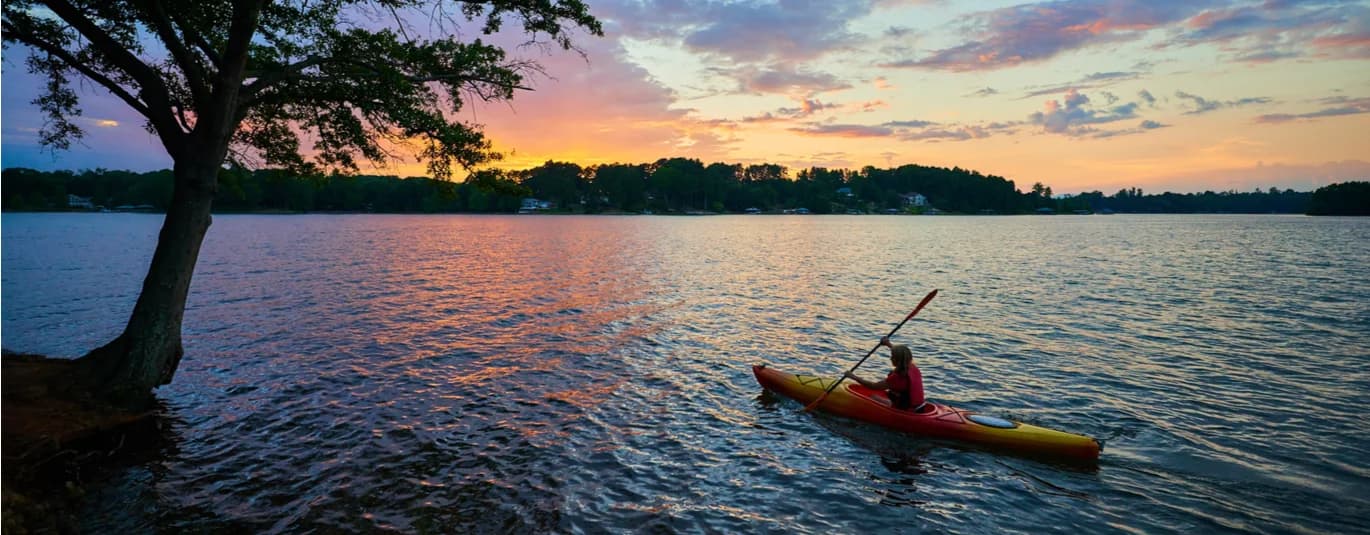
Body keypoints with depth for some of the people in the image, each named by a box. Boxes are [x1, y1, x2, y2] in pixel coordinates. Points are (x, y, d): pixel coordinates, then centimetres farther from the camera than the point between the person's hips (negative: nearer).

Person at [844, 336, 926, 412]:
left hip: (908, 411, -9)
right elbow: (902, 354, 22)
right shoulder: (913, 368, -2)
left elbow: (873, 386, -17)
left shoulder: (897, 377, -24)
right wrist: (889, 344, 30)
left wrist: (854, 377, -8)